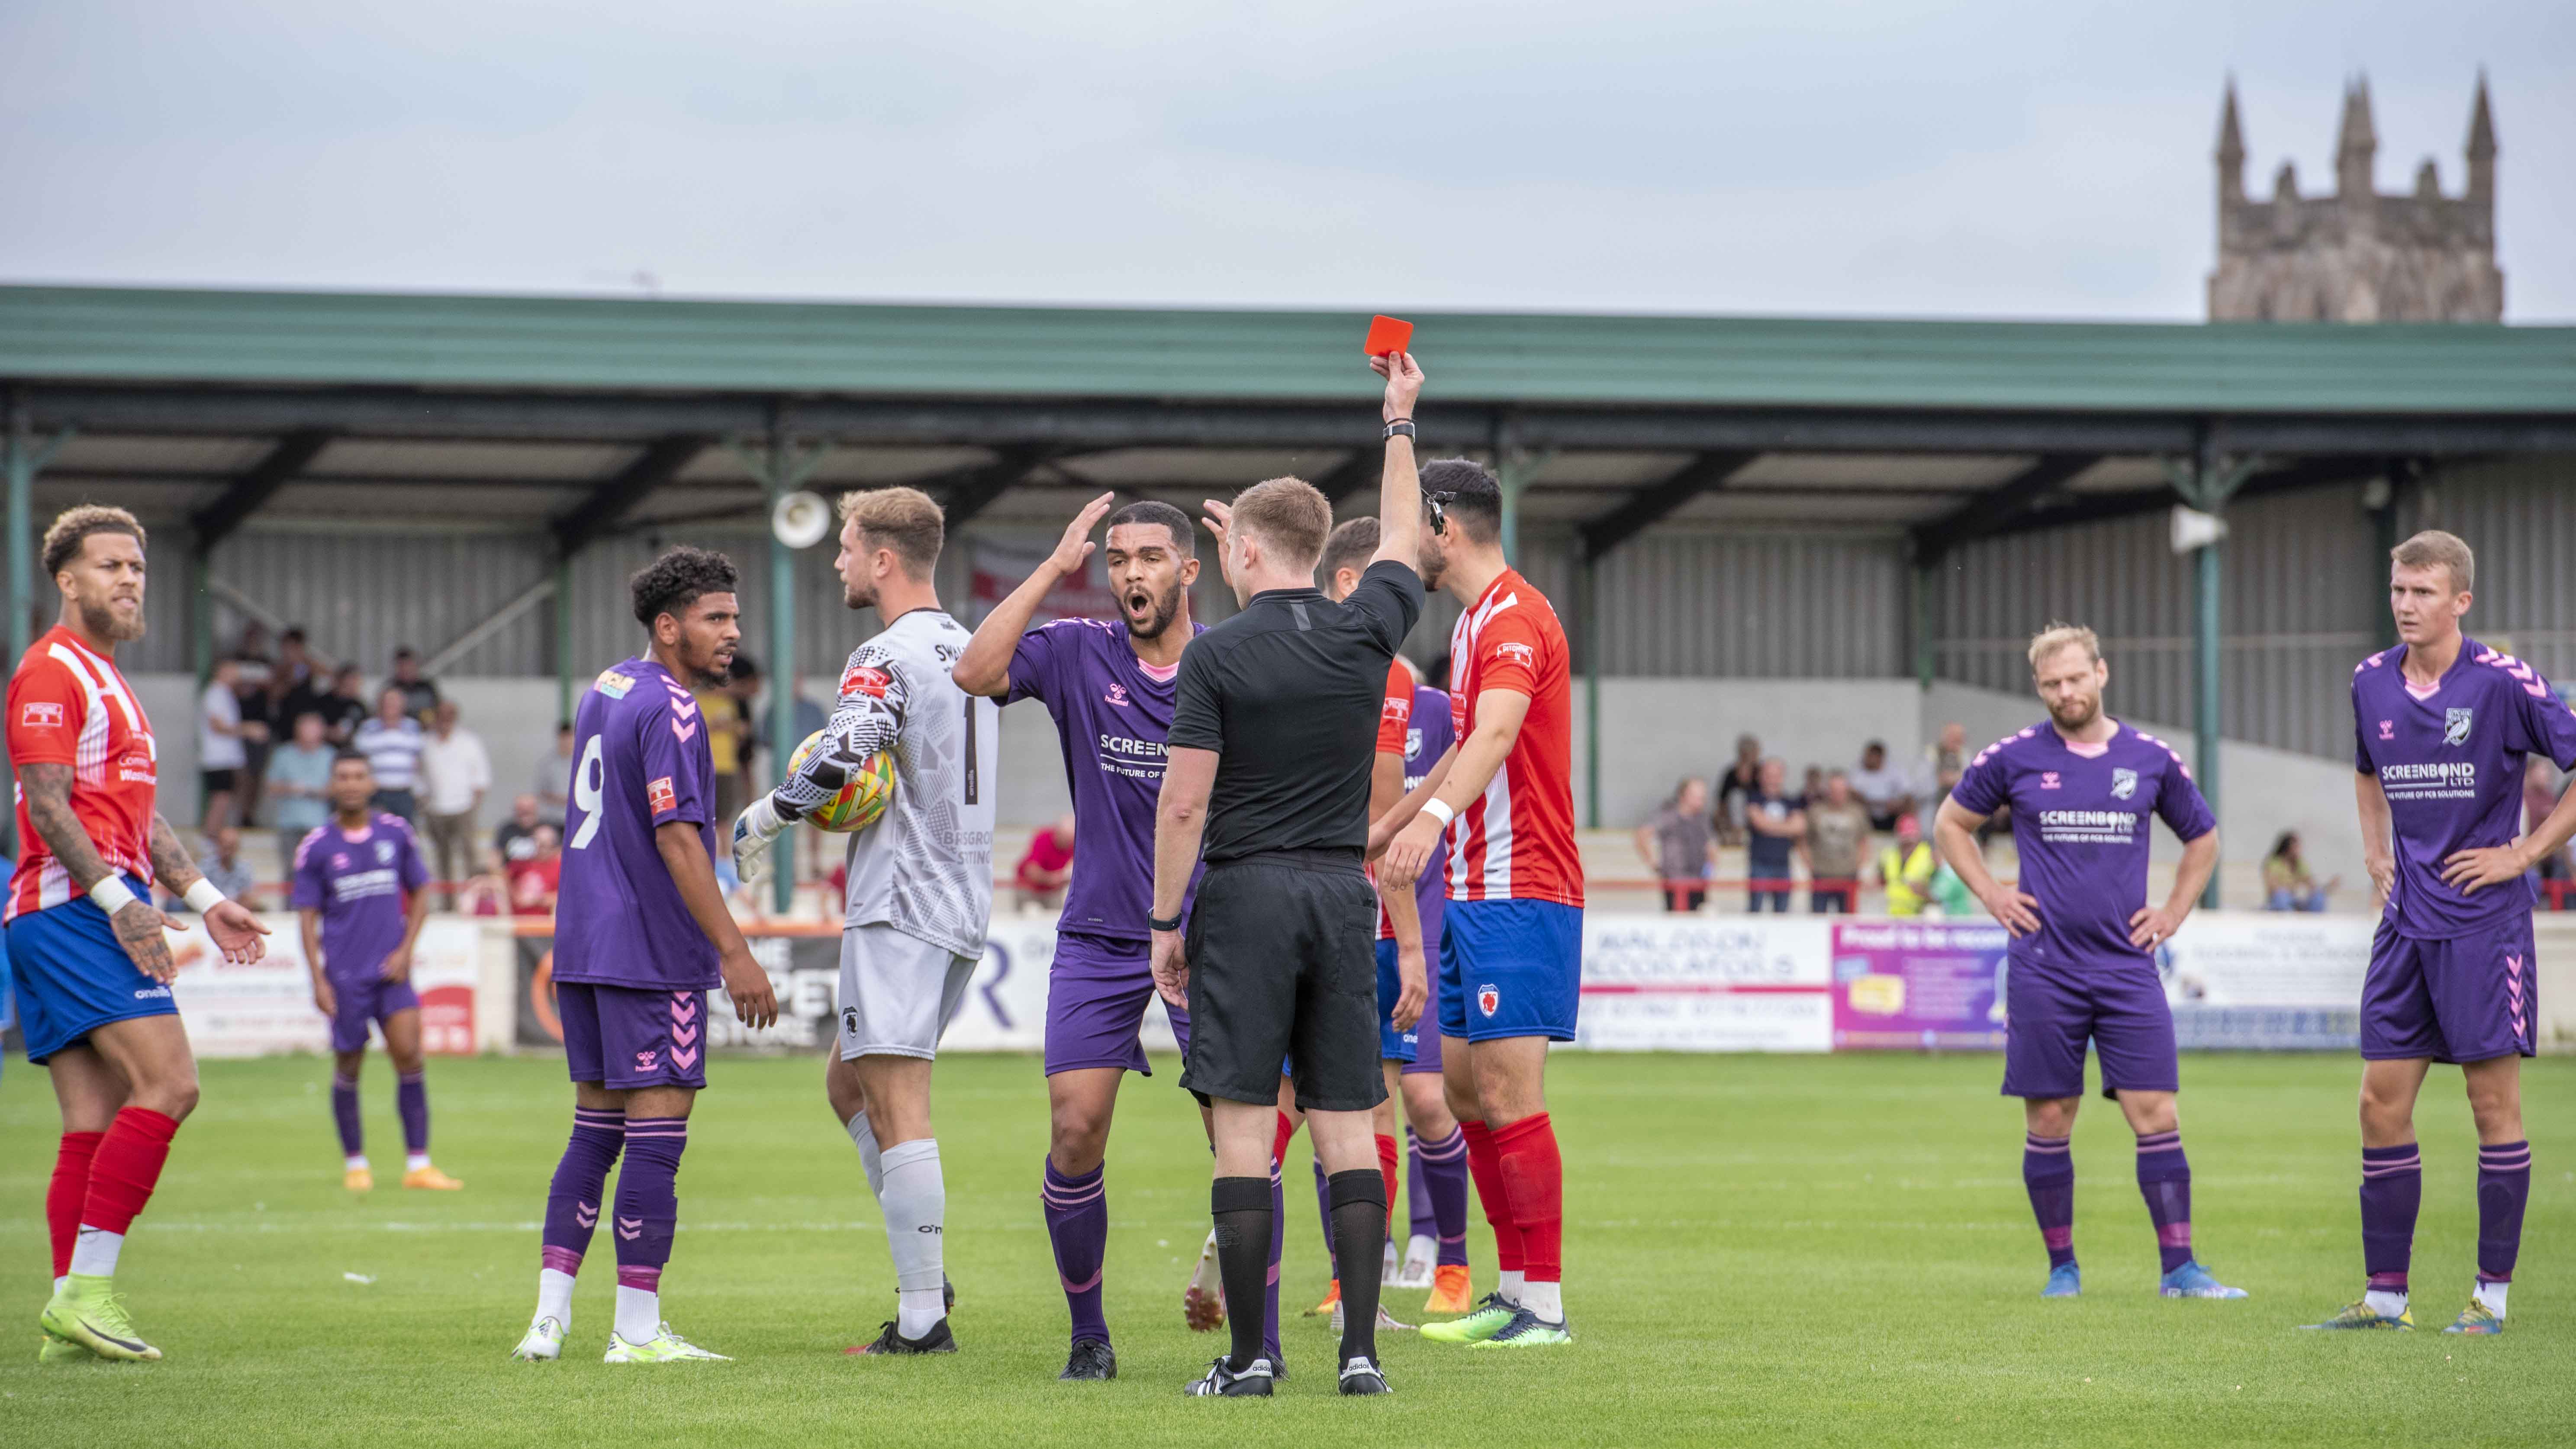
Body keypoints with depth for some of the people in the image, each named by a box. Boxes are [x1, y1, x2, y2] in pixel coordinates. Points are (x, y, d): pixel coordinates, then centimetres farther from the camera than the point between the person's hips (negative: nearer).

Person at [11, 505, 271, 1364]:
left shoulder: (106, 679, 24)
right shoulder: (52, 670, -7)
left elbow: (138, 812, 28)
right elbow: (47, 804, -16)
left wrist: (204, 900, 23)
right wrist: (118, 899, -22)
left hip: (104, 913, 10)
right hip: (71, 908, -10)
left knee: (96, 1123, 5)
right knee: (169, 1083, -18)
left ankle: (71, 1320, 3)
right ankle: (84, 1290, -20)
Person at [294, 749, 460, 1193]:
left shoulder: (396, 833, 5)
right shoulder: (316, 847, -2)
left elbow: (420, 894, 13)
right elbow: (308, 918, 1)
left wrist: (405, 951, 0)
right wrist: (318, 981, -6)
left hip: (391, 970, 1)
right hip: (345, 973, -1)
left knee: (409, 1055, -10)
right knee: (348, 1068, 4)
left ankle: (418, 1164, -8)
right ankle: (355, 1163, 20)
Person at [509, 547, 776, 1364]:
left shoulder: (603, 691, 15)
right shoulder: (668, 707, -13)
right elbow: (676, 838, -19)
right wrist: (735, 953, -20)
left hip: (584, 949, 9)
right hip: (653, 954, -9)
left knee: (594, 1132, 12)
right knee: (657, 1137, -4)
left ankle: (549, 1319, 10)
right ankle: (637, 1330, -3)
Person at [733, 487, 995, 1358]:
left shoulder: (888, 658, -13)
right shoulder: (968, 651, 16)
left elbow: (840, 758, -28)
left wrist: (762, 820, -13)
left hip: (899, 910, -9)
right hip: (964, 903, 9)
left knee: (898, 1113, -8)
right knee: (849, 1086, 19)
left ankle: (922, 1320, -9)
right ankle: (925, 1276, 13)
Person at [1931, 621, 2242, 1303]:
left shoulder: (2151, 759, 6)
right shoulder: (2014, 758, 2)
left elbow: (2203, 838, 22)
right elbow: (1950, 823, 17)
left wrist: (2173, 912, 11)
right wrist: (1991, 894, 6)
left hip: (2127, 966, 1)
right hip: (2043, 967, -1)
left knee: (2156, 1114, -6)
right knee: (2048, 1123, 2)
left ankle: (2179, 1267, -3)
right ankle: (2062, 1266, 13)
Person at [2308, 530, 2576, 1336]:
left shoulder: (2503, 684, -11)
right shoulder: (2371, 683, 7)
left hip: (2484, 923, -6)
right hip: (2407, 921, 6)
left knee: (2493, 1100, -1)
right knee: (2382, 1102, 3)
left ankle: (2493, 1294, 6)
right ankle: (2385, 1296, 9)